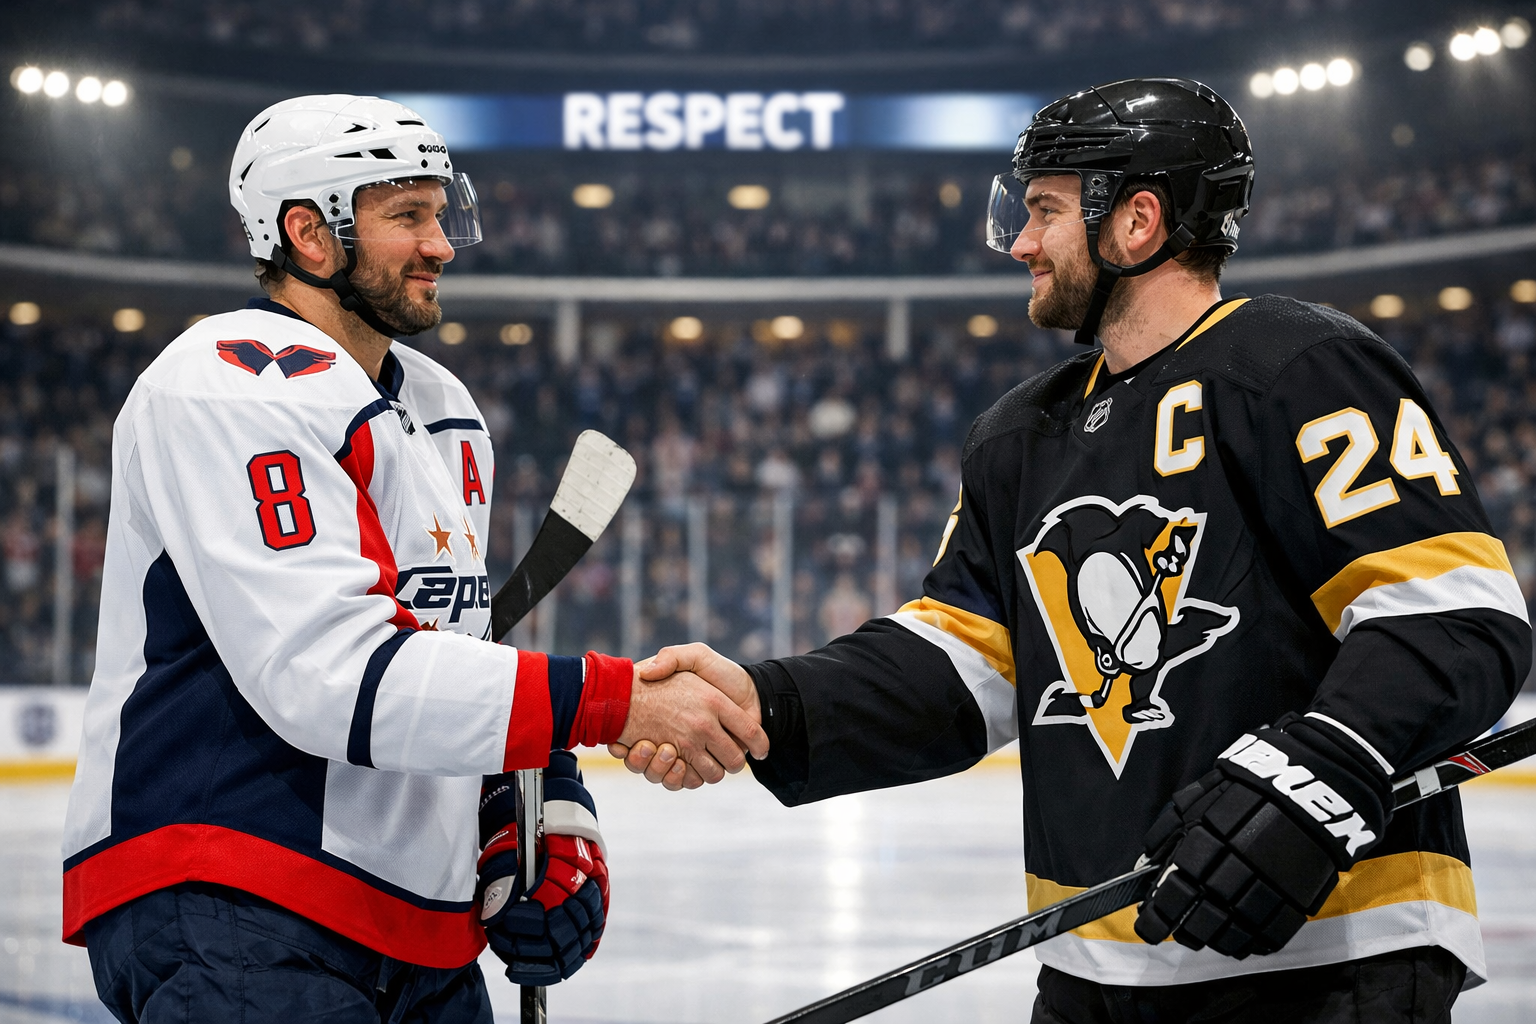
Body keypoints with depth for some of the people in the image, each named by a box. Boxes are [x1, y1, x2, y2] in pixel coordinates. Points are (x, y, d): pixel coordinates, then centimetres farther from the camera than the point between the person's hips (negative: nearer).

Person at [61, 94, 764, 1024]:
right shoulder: (233, 385, -13)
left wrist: (539, 817, 9)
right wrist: (612, 703, -25)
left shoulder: (448, 416, 19)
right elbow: (327, 672, -24)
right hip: (226, 913, -9)